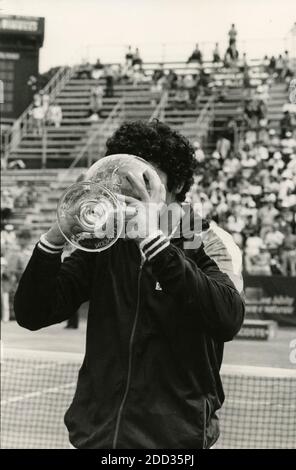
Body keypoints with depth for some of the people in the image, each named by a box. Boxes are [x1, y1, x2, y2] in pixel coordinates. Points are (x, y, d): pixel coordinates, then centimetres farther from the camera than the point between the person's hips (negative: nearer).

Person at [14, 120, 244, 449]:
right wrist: (58, 235, -18)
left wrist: (155, 239, -29)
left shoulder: (210, 244, -6)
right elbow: (31, 315, -3)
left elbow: (227, 322, -26)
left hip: (174, 438, -3)